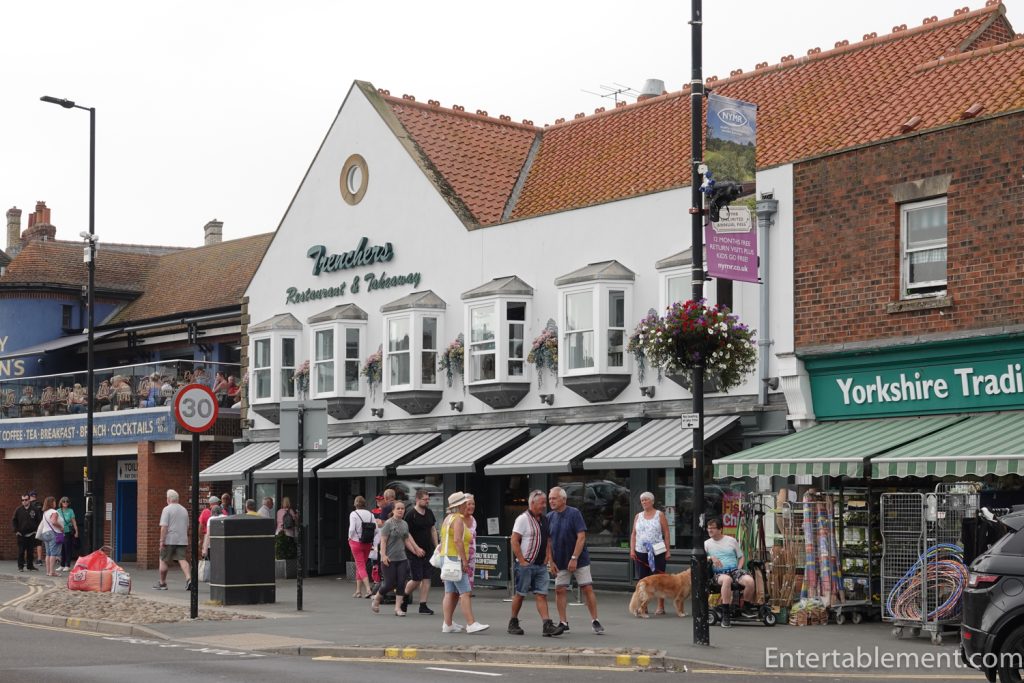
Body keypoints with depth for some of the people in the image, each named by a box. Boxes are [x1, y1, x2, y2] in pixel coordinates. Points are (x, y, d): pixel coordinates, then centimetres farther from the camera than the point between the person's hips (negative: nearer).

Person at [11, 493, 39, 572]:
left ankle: (30, 566, 14)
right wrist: (16, 531, -2)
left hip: (31, 534, 1)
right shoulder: (18, 509, 0)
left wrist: (35, 529, 1)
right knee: (21, 551, 0)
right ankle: (20, 566, 7)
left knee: (30, 551, 5)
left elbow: (38, 521, 9)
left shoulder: (34, 510, 2)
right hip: (21, 534, -1)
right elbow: (14, 520, 6)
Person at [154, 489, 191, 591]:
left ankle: (162, 583, 17)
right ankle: (188, 579, -23)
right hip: (182, 540, 5)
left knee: (164, 561, 8)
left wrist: (162, 541, -13)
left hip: (169, 540, -5)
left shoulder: (167, 509, -7)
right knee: (182, 559, -2)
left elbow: (164, 527, -14)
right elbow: (187, 527, 21)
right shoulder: (184, 510, 14)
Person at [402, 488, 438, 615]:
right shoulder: (410, 514, -12)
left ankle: (423, 606, 6)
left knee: (426, 578, 2)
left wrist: (436, 547, 12)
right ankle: (404, 597, 22)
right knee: (416, 579, -4)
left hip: (428, 551, 6)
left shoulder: (429, 512, 8)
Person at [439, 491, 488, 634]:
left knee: (450, 593, 8)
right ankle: (471, 624, -17)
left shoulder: (448, 518, 19)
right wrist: (464, 561, -22)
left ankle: (448, 624, 7)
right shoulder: (458, 519, -11)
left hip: (447, 558, 10)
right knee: (465, 593, -13)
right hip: (456, 558, -10)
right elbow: (457, 540, -21)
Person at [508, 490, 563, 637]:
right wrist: (522, 561, -15)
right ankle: (513, 623, 16)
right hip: (525, 565, -6)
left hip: (541, 565, 6)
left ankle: (547, 625, -8)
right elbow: (514, 541, -14)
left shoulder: (544, 519, 13)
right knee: (520, 594, 3)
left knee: (541, 594, -1)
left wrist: (547, 558, 10)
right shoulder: (523, 519, -9)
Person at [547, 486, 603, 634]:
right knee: (560, 590, 3)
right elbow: (548, 541, 8)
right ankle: (563, 622, 11)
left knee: (587, 589, -4)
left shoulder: (574, 513, -10)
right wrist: (551, 561, 0)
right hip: (560, 561, 4)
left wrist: (574, 558, -18)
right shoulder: (550, 517, 3)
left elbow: (581, 537, -14)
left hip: (579, 560, -4)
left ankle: (595, 621, 4)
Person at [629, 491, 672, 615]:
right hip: (641, 552, 3)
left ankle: (661, 606, 2)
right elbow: (633, 534, 12)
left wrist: (668, 550, -6)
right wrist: (632, 549, 1)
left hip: (657, 552, -3)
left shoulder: (660, 515, 3)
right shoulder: (638, 516, 13)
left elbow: (666, 533, 1)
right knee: (642, 580, 3)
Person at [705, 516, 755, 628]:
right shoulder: (707, 543, 12)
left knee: (750, 581, -32)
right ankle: (725, 615, -36)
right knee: (727, 579, -41)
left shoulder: (731, 540, 14)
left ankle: (744, 607, -5)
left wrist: (738, 569, 2)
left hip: (734, 569, 2)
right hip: (719, 573, -2)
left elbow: (741, 557, 20)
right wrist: (711, 558, -14)